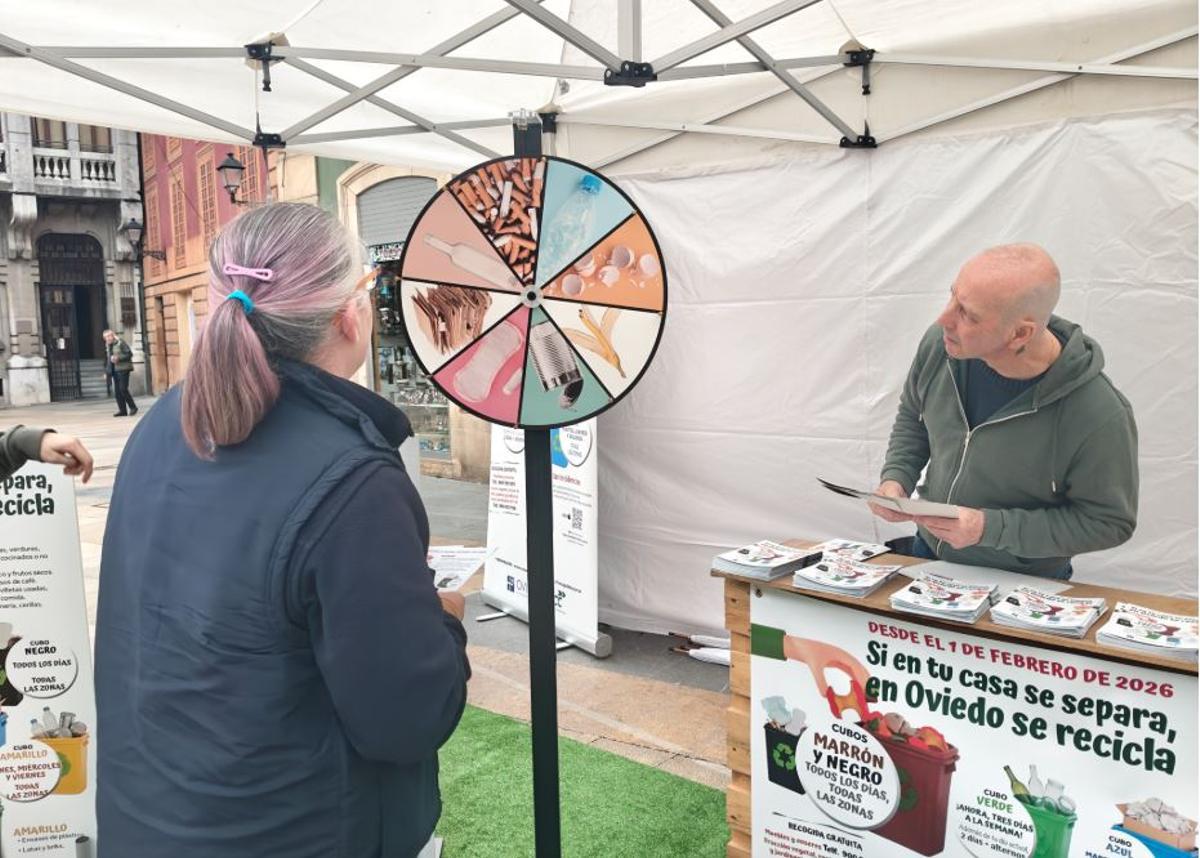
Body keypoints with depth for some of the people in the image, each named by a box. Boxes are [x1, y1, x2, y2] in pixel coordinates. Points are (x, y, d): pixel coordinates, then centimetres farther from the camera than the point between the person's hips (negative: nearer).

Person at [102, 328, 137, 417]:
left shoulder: (121, 343, -7)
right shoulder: (108, 345, 16)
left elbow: (129, 354, -11)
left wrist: (119, 358, -20)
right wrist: (108, 370, 17)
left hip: (123, 369, -8)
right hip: (114, 370, 8)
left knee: (123, 389, -13)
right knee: (118, 391, 4)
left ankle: (133, 407, -2)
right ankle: (122, 410, 7)